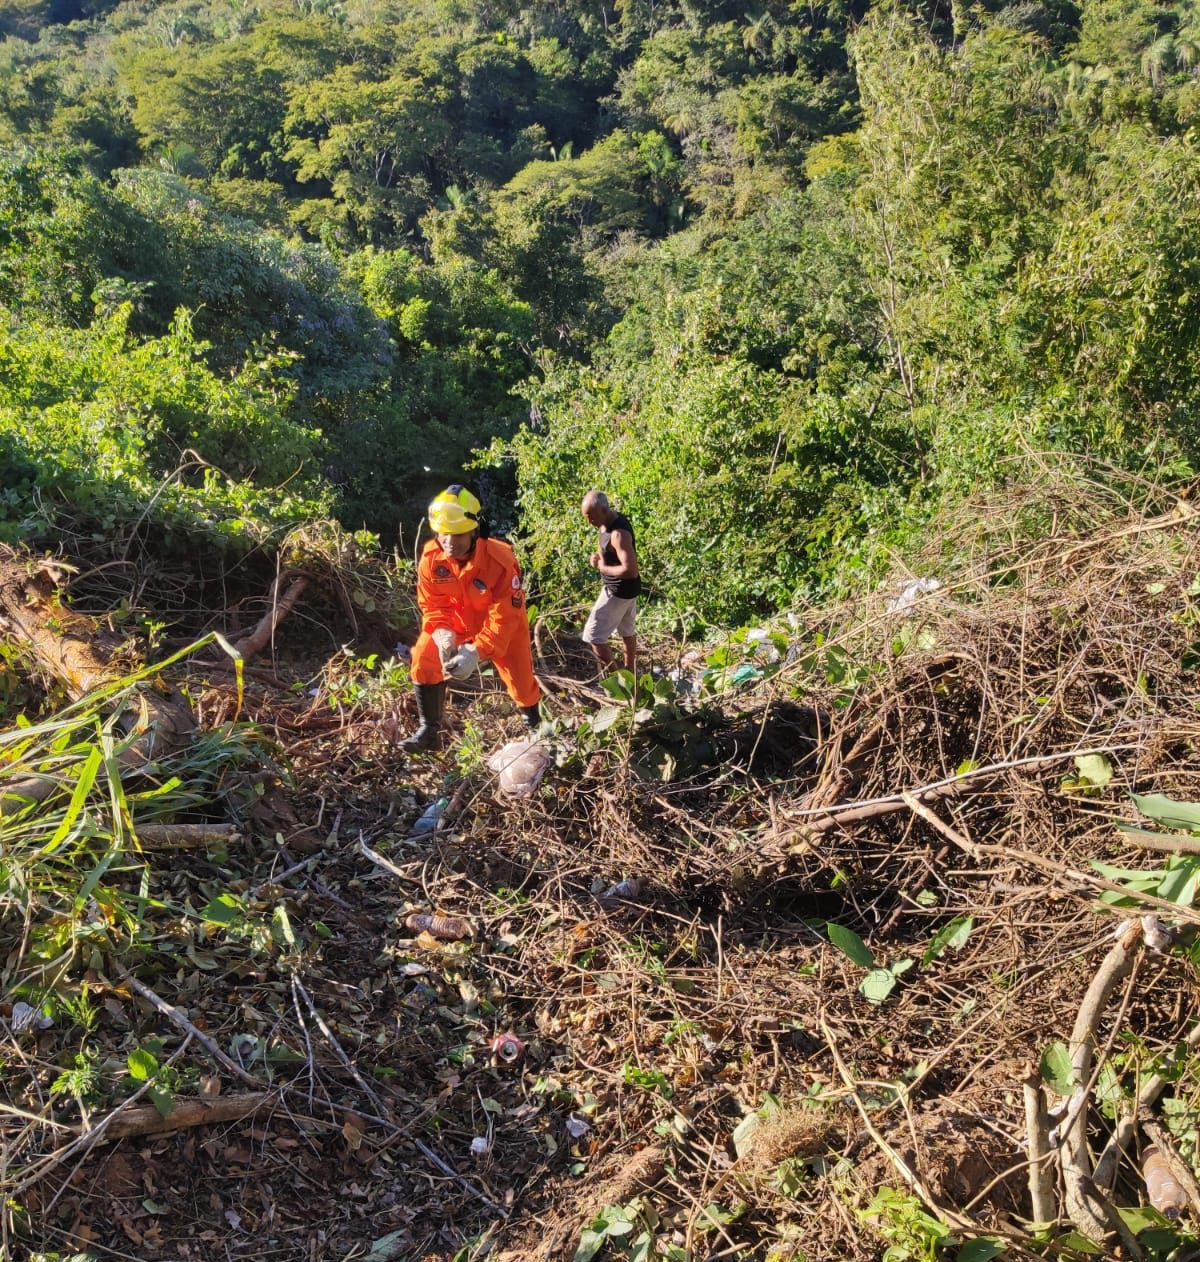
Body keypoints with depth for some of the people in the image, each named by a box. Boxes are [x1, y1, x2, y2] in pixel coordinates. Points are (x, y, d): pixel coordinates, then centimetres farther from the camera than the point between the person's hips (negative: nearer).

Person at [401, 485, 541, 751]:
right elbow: (432, 606, -14)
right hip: (456, 622, 3)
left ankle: (536, 728, 38)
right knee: (423, 661, -15)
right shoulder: (431, 557, -23)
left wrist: (477, 652, -41)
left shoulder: (500, 560, -34)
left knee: (520, 679, 6)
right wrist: (441, 633, -35)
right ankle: (429, 731, -1)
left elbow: (504, 617, -31)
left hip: (504, 627, -3)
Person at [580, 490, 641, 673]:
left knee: (593, 636, -4)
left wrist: (603, 567, -21)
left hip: (619, 591, -10)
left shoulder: (618, 533, -30)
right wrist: (598, 555, -2)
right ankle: (629, 671, 42)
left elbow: (630, 570, -35)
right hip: (626, 589, 10)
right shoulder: (612, 520, 0)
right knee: (626, 630, 25)